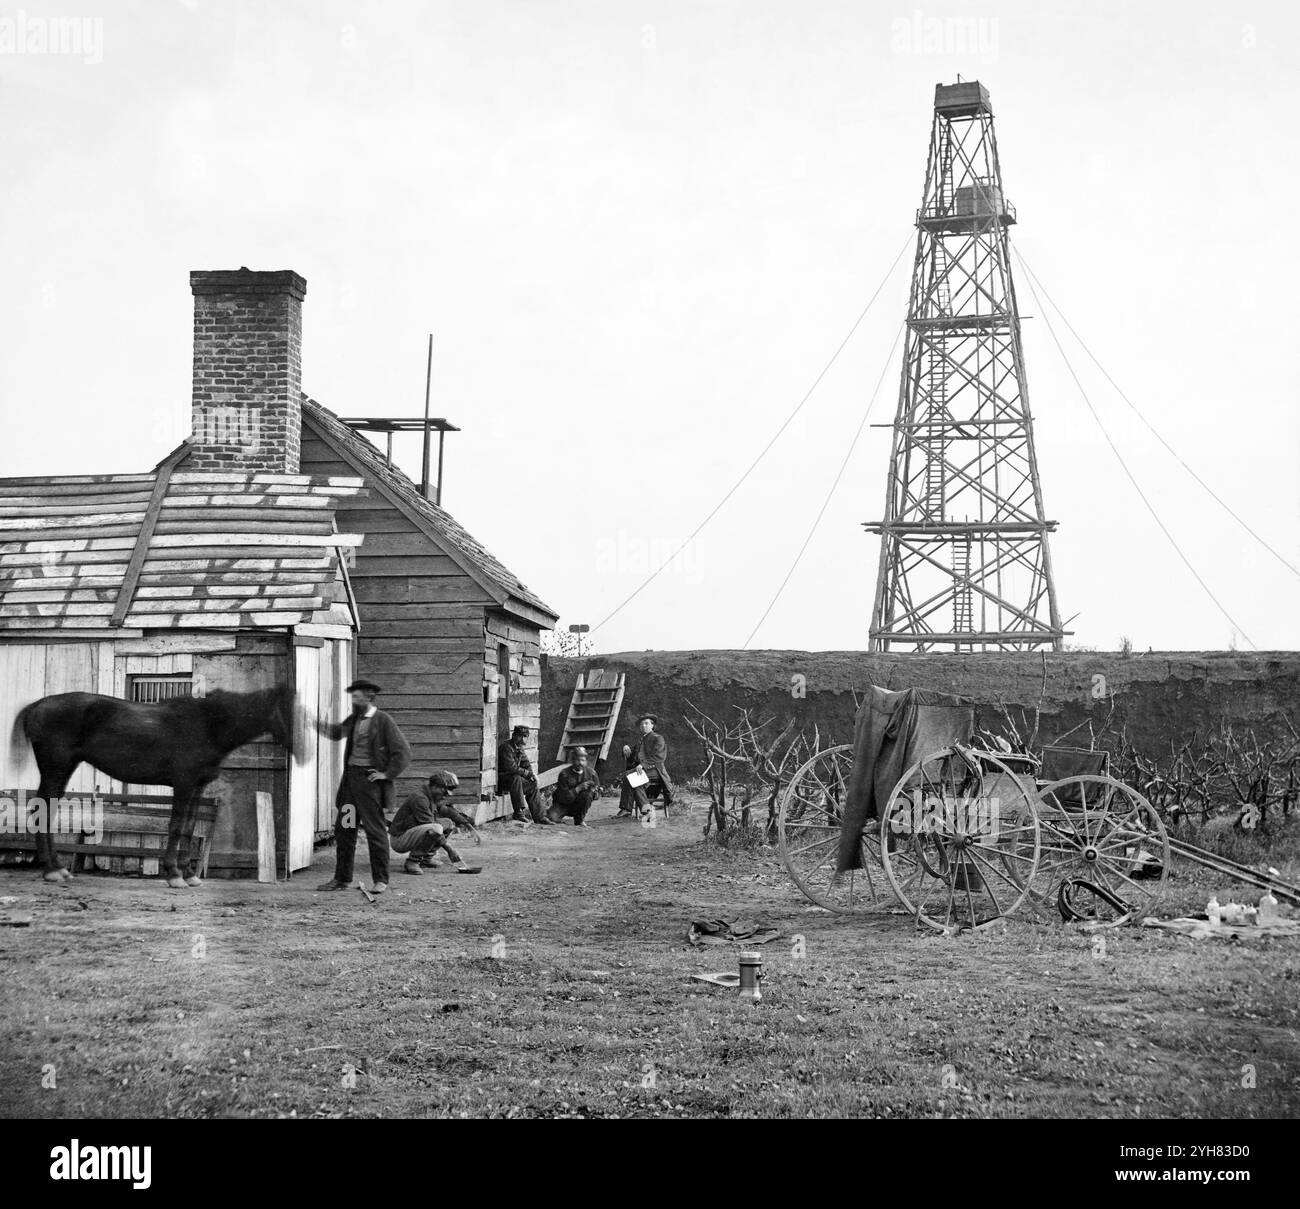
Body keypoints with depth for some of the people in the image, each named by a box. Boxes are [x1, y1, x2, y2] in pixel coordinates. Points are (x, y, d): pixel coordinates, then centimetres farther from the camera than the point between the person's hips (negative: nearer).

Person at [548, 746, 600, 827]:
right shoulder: (564, 774, -16)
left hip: (579, 805, 3)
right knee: (553, 818, -30)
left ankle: (580, 820, -8)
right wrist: (578, 788, -32)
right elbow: (563, 798, -22)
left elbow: (597, 794, 1)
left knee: (587, 794, -28)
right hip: (563, 804, -3)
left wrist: (593, 791, -24)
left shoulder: (590, 772, -6)